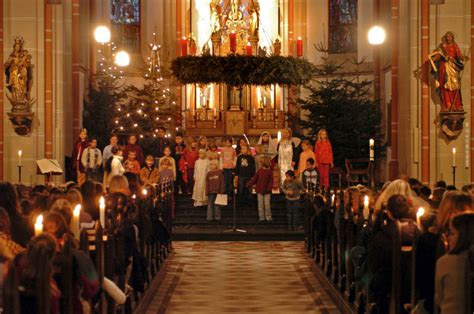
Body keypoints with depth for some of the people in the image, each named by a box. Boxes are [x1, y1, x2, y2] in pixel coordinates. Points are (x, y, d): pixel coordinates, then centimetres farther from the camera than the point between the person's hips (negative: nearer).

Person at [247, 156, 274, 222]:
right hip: (259, 190, 3)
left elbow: (271, 181, -7)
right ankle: (261, 218, 15)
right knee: (260, 204, 7)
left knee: (267, 204, 0)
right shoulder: (260, 171, 4)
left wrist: (269, 188, -22)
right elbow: (254, 179, 6)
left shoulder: (270, 171, -5)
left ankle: (268, 217, 14)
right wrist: (248, 185, -1)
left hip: (267, 191, -3)